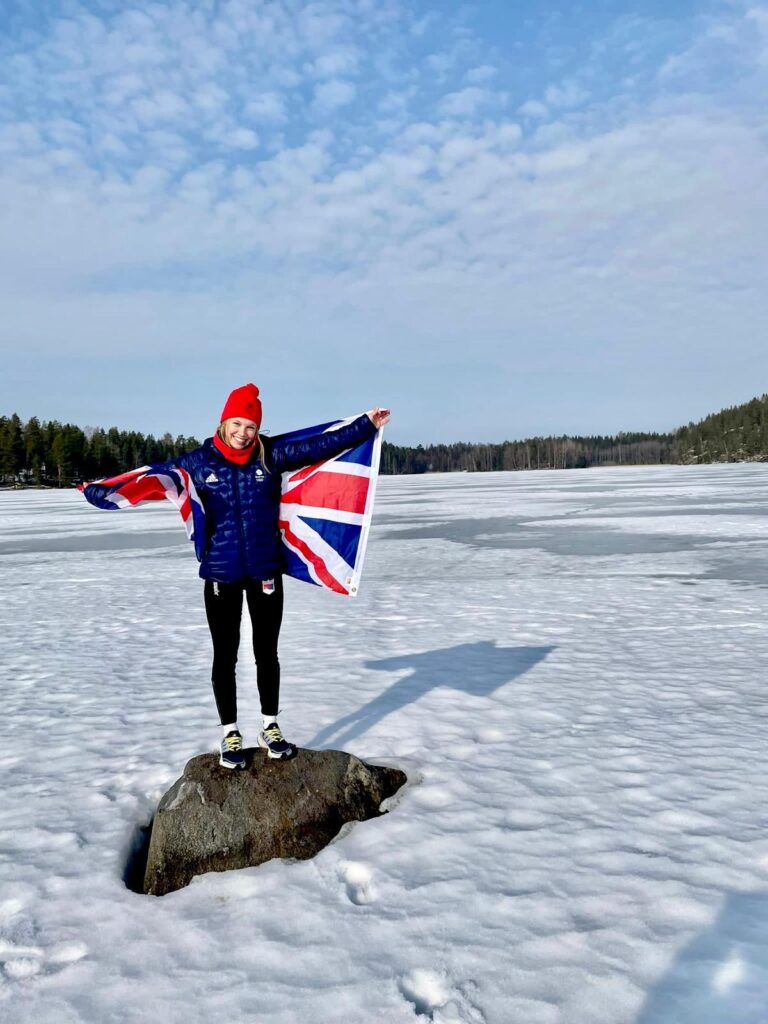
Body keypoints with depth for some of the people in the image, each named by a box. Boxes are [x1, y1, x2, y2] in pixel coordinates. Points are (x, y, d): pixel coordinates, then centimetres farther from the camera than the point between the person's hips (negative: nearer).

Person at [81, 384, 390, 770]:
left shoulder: (272, 454, -4)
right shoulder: (199, 461, -5)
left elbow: (321, 446, -3)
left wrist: (367, 424, -4)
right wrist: (99, 491, -5)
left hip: (266, 572, 1)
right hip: (220, 575, -1)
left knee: (267, 653, 13)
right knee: (225, 657, 9)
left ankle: (270, 729, 29)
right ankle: (230, 734, 25)